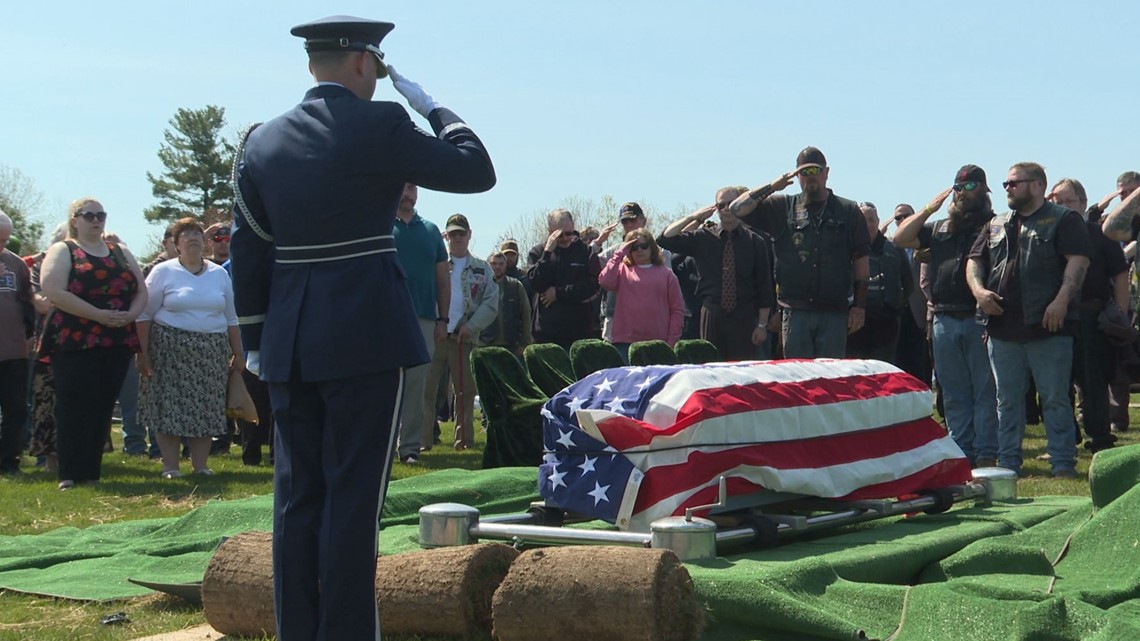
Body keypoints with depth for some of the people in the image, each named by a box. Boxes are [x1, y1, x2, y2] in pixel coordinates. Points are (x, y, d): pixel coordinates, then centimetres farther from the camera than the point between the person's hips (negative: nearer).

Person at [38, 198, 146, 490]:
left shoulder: (121, 253, 18)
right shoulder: (62, 251, 2)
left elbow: (141, 291, 15)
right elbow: (54, 292, -13)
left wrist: (131, 315, -7)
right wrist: (99, 315, -18)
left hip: (116, 343, 5)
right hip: (74, 344, -5)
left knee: (102, 409, 5)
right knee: (74, 409, -7)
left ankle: (92, 472, 11)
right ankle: (69, 475, -3)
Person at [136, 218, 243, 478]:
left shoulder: (219, 274, 12)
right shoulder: (163, 272, 1)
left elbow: (231, 318, 16)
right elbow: (144, 315, -2)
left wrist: (238, 353, 13)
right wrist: (143, 353, -9)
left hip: (211, 353, 3)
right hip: (171, 350, -3)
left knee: (207, 408, 2)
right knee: (170, 407, -4)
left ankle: (201, 465, 9)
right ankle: (170, 466, 2)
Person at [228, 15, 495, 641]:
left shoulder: (262, 141, 9)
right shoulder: (379, 126, -8)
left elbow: (246, 252, 11)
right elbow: (477, 172, 0)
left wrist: (254, 341, 17)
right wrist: (431, 107, 11)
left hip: (288, 343, 6)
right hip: (365, 335, -6)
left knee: (297, 495, 10)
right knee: (353, 496, -2)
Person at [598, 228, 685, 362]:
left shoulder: (666, 273, 10)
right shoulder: (623, 271, 12)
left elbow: (677, 309, 6)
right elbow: (605, 282, -10)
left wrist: (672, 341, -2)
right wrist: (619, 254, -4)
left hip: (657, 342, 0)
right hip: (625, 342, 0)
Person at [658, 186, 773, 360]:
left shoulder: (755, 241, 3)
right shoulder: (703, 238, 7)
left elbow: (764, 285, 4)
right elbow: (665, 239, 2)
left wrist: (762, 324, -1)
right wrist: (693, 217, -4)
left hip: (744, 318, -1)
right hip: (712, 316, 1)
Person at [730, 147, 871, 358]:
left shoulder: (848, 212, 9)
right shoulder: (783, 208, 10)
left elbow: (861, 259, 7)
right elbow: (737, 209, 3)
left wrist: (859, 306, 1)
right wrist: (772, 187, -6)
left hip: (835, 311, 0)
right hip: (795, 312, 0)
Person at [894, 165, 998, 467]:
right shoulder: (940, 229, 20)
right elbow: (901, 238, 14)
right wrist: (929, 208, 10)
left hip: (980, 321, -5)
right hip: (944, 322, 5)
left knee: (985, 392, -2)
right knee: (953, 395, 8)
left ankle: (986, 453, 0)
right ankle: (961, 452, 13)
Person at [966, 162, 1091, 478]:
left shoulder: (1063, 220, 1)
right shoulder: (996, 226, 19)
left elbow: (1078, 260, -9)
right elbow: (975, 260, 19)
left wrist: (1062, 300, -21)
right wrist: (979, 290, -1)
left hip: (1048, 328, -6)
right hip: (1003, 329, 6)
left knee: (1055, 398, -2)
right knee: (1007, 401, 9)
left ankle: (1063, 464, 2)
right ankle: (1007, 463, 16)